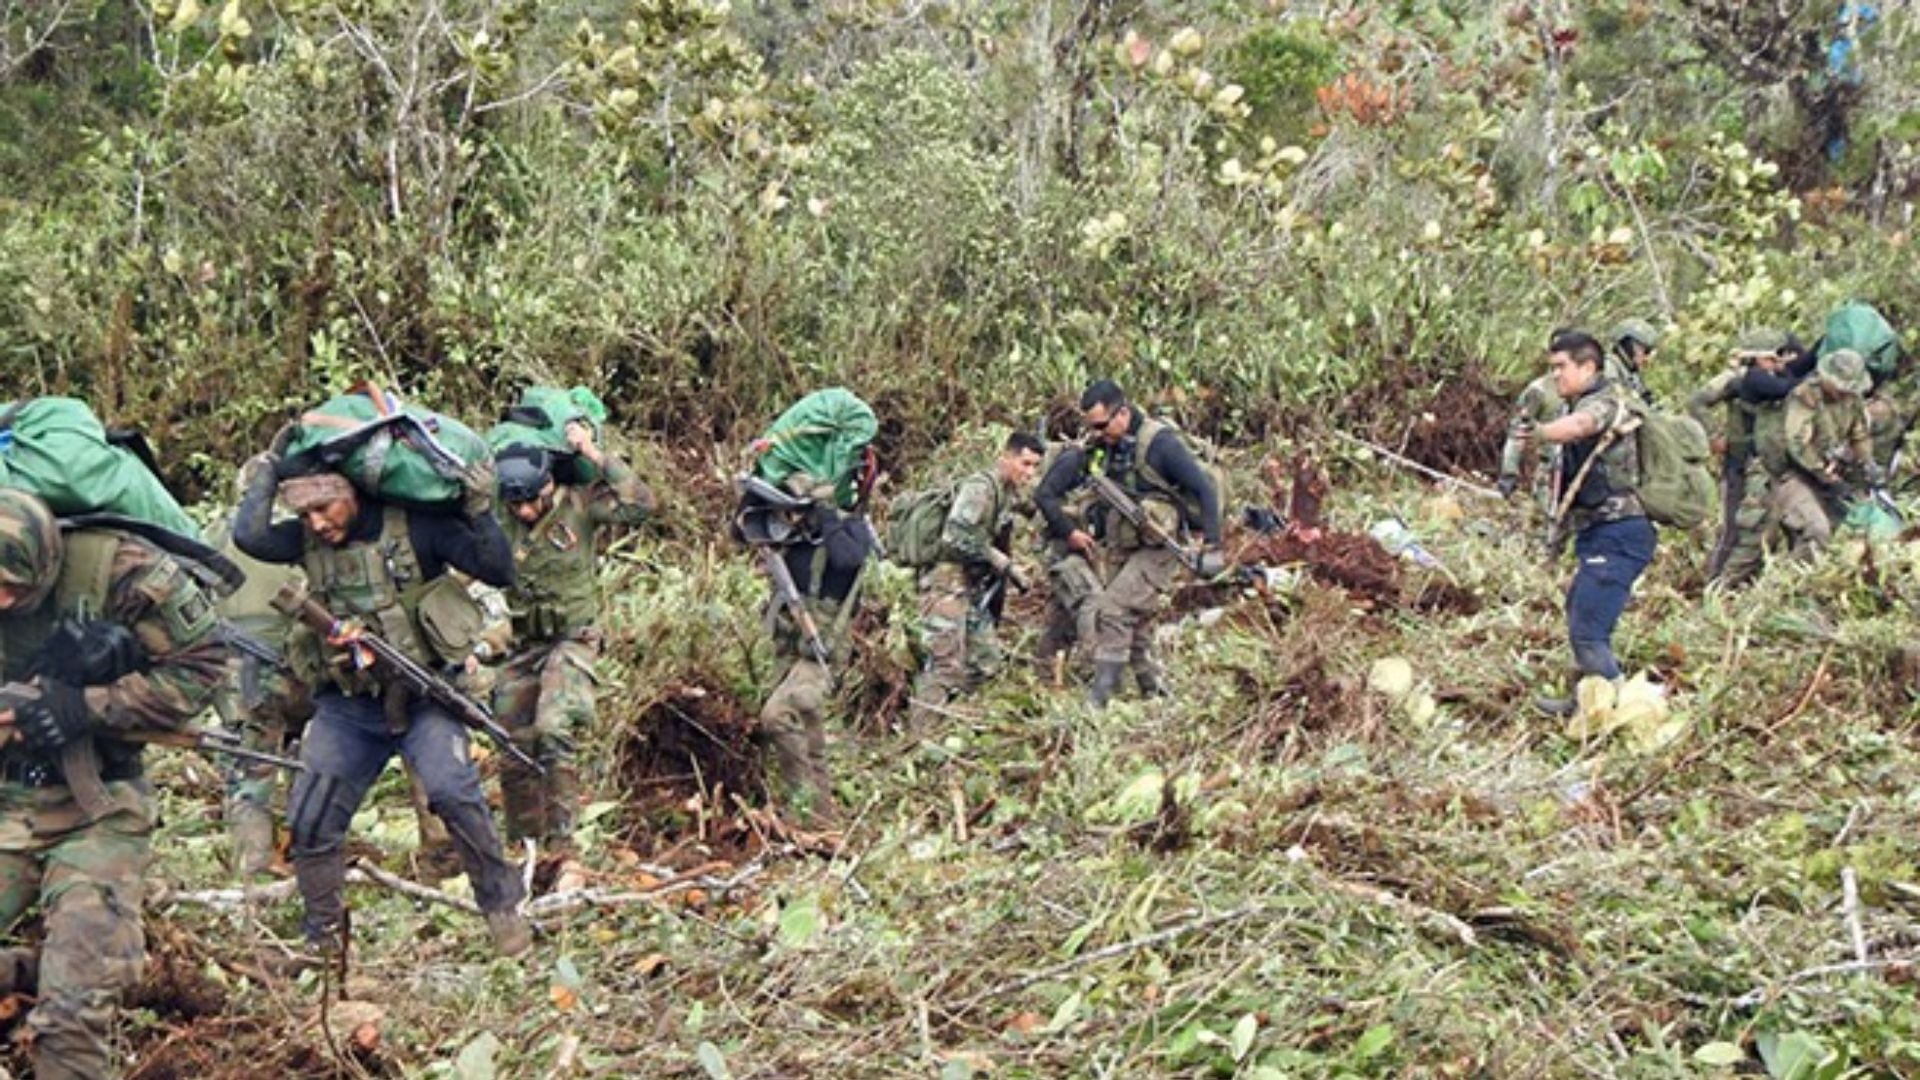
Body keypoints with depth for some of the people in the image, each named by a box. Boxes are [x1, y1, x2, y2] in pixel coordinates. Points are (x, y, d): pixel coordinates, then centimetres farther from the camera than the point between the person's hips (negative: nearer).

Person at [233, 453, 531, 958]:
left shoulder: (415, 526, -10)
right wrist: (266, 475, -8)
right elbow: (249, 537, -20)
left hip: (422, 695, -4)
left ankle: (503, 904, -8)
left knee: (452, 791, -26)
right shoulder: (308, 539, 0)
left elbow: (498, 572, -12)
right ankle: (322, 937, 22)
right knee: (309, 822, 1)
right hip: (347, 707, 4)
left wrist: (480, 511, -24)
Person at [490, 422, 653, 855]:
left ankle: (560, 839, -17)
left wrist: (594, 454, -23)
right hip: (524, 646, 5)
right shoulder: (500, 518, -3)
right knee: (514, 752, 7)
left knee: (553, 731, -25)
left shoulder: (580, 505, -10)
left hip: (573, 641, -4)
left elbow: (640, 505, -22)